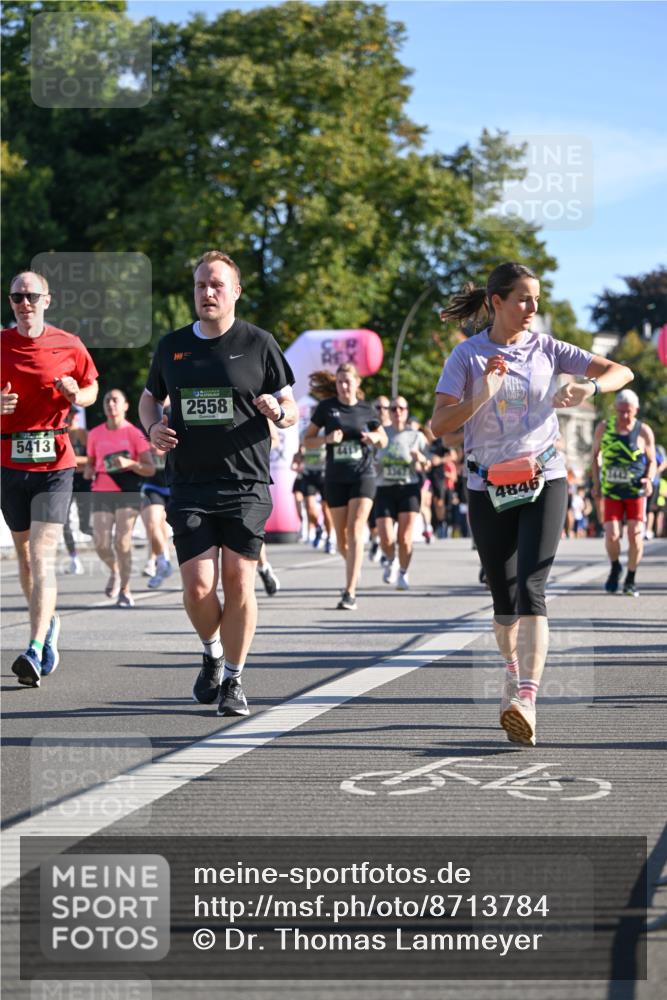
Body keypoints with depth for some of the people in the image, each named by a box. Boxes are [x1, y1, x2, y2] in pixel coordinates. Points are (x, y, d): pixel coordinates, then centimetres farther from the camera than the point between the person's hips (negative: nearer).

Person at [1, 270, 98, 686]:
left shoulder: (68, 346, 0)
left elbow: (92, 389, 15)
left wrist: (76, 395, -7)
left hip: (55, 462, -3)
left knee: (43, 555, -14)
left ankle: (36, 650, -20)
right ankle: (49, 621, 38)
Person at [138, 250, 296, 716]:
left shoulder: (259, 344, 2)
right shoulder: (172, 346, 9)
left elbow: (291, 408, 6)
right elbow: (149, 398, 24)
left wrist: (278, 412, -17)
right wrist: (153, 428, 2)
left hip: (246, 486, -2)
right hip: (189, 487, 2)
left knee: (238, 581, -4)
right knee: (198, 586, -6)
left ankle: (234, 679, 11)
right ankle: (213, 654, 24)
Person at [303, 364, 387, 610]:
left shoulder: (366, 410, 4)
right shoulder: (326, 407, 2)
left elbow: (383, 441, 16)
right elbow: (307, 440, 5)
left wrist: (376, 437, -8)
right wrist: (327, 438, -14)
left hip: (363, 474, -2)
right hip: (335, 477, 2)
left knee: (355, 531, -14)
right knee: (341, 535, 6)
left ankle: (350, 593, -18)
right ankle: (354, 568, 40)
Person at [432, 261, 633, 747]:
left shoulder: (546, 348, 3)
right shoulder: (468, 356, -1)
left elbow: (622, 371, 3)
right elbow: (439, 424, -8)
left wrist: (588, 386, -18)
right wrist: (481, 396, -23)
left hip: (544, 481, -1)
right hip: (489, 488, 1)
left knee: (530, 589, -17)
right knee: (504, 598, 8)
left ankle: (526, 699, -28)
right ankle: (513, 672, 36)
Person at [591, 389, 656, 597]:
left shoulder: (644, 431, -5)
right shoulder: (604, 428, -1)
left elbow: (651, 461, 4)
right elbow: (595, 454, 13)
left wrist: (649, 479, -16)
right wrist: (596, 482, 5)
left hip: (636, 492, -1)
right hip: (611, 493, 1)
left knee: (636, 534, -8)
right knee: (612, 535, -11)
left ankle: (630, 579, 8)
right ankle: (615, 567, 20)